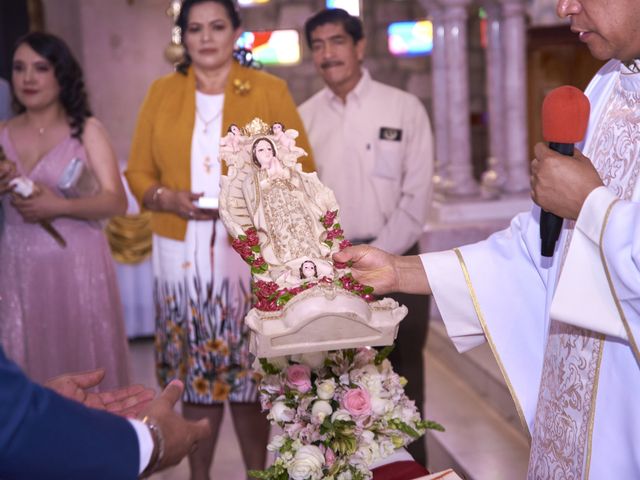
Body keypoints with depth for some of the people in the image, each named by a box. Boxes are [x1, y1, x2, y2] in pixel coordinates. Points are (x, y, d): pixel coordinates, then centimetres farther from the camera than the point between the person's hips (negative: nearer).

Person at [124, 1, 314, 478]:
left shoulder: (270, 91, 4)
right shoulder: (161, 93, 10)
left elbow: (301, 174, 3)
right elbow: (138, 173, 10)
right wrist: (170, 199, -9)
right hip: (183, 255, 2)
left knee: (249, 374, 1)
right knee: (194, 374, 5)